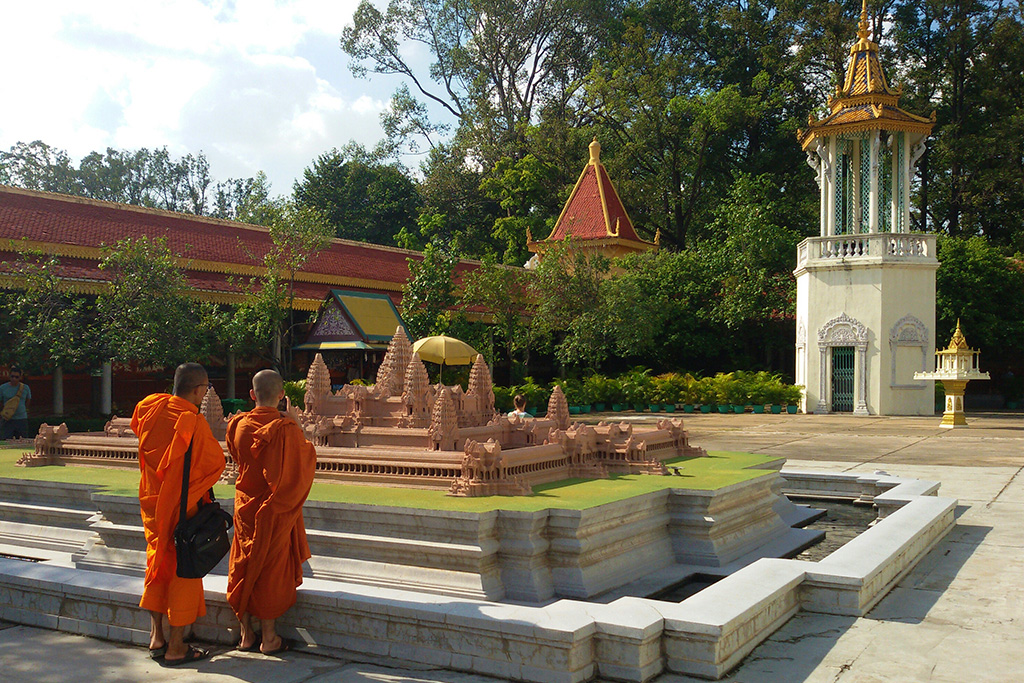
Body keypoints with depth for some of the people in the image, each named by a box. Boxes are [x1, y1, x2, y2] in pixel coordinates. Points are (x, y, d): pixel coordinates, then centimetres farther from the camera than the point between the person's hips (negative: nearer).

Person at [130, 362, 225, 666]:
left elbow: (136, 425, 18)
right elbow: (216, 462, -13)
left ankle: (156, 637, 24)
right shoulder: (193, 423, -22)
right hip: (183, 505, -6)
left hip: (151, 500, 7)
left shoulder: (149, 406, -4)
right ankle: (176, 647, 12)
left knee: (158, 563, 20)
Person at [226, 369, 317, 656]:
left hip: (245, 506, 4)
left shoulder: (238, 425, -4)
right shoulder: (285, 429, -19)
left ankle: (246, 634, 22)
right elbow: (306, 458, -8)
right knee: (271, 570, 6)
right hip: (275, 511, -4)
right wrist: (297, 425, -2)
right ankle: (269, 638, 13)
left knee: (243, 567, 14)